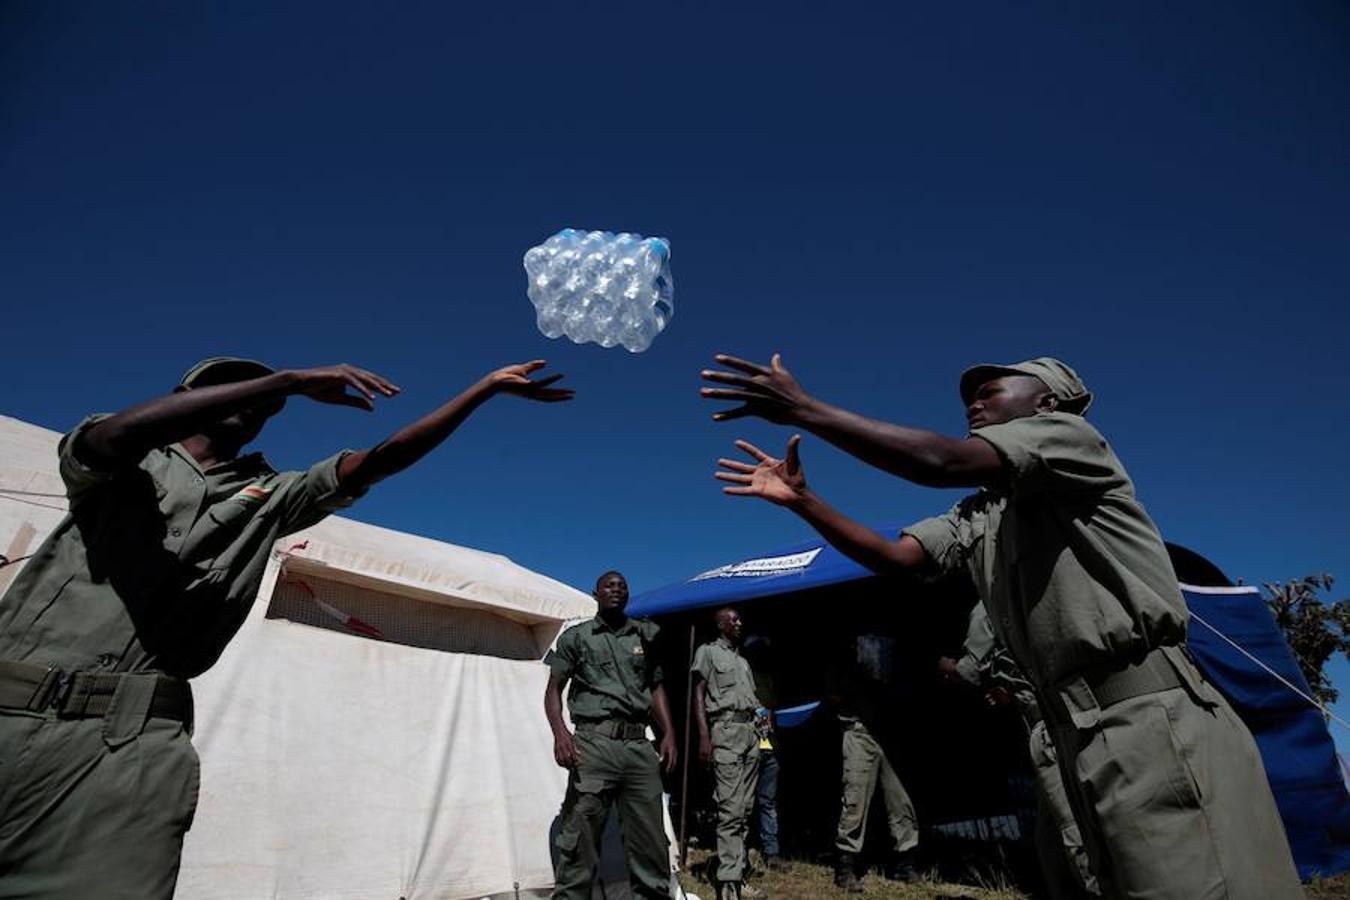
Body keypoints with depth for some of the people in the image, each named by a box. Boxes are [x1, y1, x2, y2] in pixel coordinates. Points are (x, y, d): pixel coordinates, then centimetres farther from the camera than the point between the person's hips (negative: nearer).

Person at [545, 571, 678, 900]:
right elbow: (554, 690, 5)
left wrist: (669, 734, 9)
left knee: (650, 840, 8)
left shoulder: (644, 635, 14)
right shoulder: (576, 636, 6)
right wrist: (560, 732, -12)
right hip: (594, 743, -3)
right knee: (580, 839, -3)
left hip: (639, 745, 3)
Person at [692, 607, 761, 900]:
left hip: (750, 732, 7)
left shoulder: (743, 659, 22)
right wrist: (704, 735, -15)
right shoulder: (708, 651, 2)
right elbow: (698, 694, -5)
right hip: (726, 730, -7)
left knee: (745, 809, 8)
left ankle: (737, 871, 16)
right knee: (730, 809, -11)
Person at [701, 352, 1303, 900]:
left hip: (1152, 718, -8)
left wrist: (805, 410, -19)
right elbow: (893, 557, 11)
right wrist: (800, 499, 4)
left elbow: (942, 463, -20)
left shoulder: (1069, 434, -4)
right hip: (1081, 737, 8)